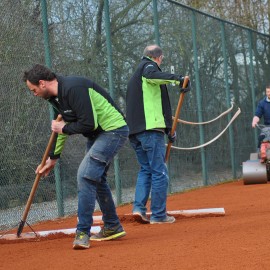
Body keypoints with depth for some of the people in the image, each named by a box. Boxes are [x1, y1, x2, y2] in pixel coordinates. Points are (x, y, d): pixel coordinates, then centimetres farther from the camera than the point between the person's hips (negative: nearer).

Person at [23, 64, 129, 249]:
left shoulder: (73, 89, -26)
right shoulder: (55, 97, 6)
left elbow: (88, 123, -29)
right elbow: (62, 127, 21)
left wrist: (64, 128, -13)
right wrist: (53, 158, 26)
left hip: (113, 130, -11)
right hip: (97, 135, 11)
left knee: (86, 175, -18)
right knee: (96, 178, 18)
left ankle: (83, 233, -15)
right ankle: (112, 227, 32)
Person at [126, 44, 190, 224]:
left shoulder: (135, 76, 28)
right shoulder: (149, 66, 0)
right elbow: (151, 75, -27)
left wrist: (168, 128, 27)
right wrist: (177, 79, -35)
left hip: (134, 131, 9)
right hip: (151, 129, -9)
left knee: (146, 169, 18)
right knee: (159, 172, -4)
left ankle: (139, 208, 4)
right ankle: (158, 215, -3)